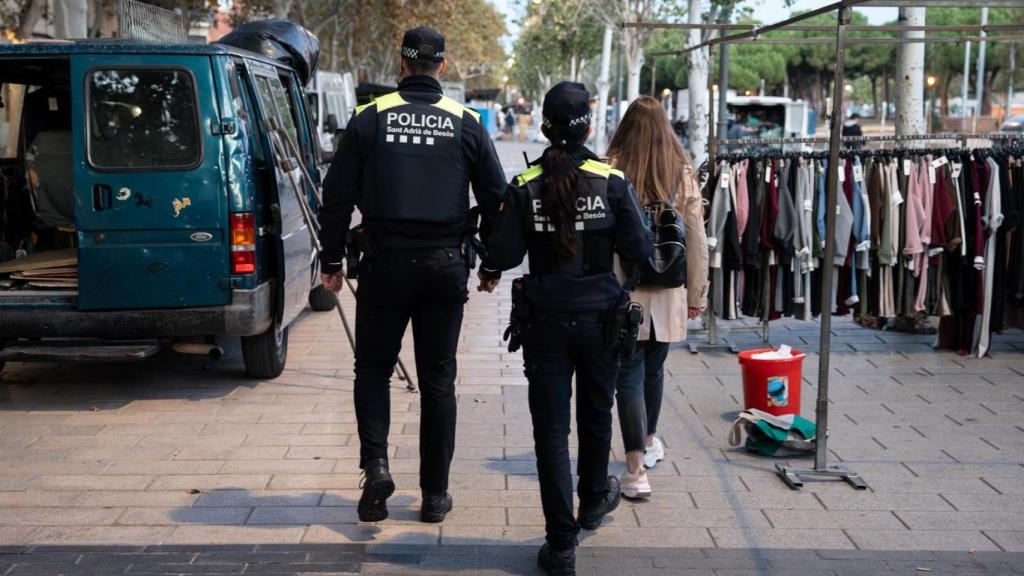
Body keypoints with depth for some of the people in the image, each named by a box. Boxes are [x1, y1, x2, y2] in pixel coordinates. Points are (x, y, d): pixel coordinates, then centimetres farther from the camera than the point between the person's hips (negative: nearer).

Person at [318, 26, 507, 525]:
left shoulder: (371, 118, -1)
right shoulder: (465, 123, 3)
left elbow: (337, 196, -2)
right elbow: (496, 198, 5)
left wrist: (331, 262, 7)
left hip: (385, 263, -1)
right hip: (445, 265, 1)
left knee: (373, 368, 14)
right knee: (438, 379, 9)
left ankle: (375, 464, -5)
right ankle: (435, 493, 14)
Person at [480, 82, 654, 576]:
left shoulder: (524, 187, -9)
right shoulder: (612, 182, -9)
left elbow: (502, 256, -10)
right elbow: (640, 251, -10)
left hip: (545, 319, -1)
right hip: (599, 317, 1)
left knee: (551, 429, 4)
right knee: (595, 414, 23)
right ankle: (593, 499, 47)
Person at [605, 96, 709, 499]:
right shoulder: (684, 175, 0)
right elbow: (697, 241, 2)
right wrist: (697, 294, 11)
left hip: (623, 291, -3)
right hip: (668, 294, 3)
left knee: (629, 375, 0)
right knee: (654, 368, 22)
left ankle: (636, 469, -6)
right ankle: (649, 442, 41)